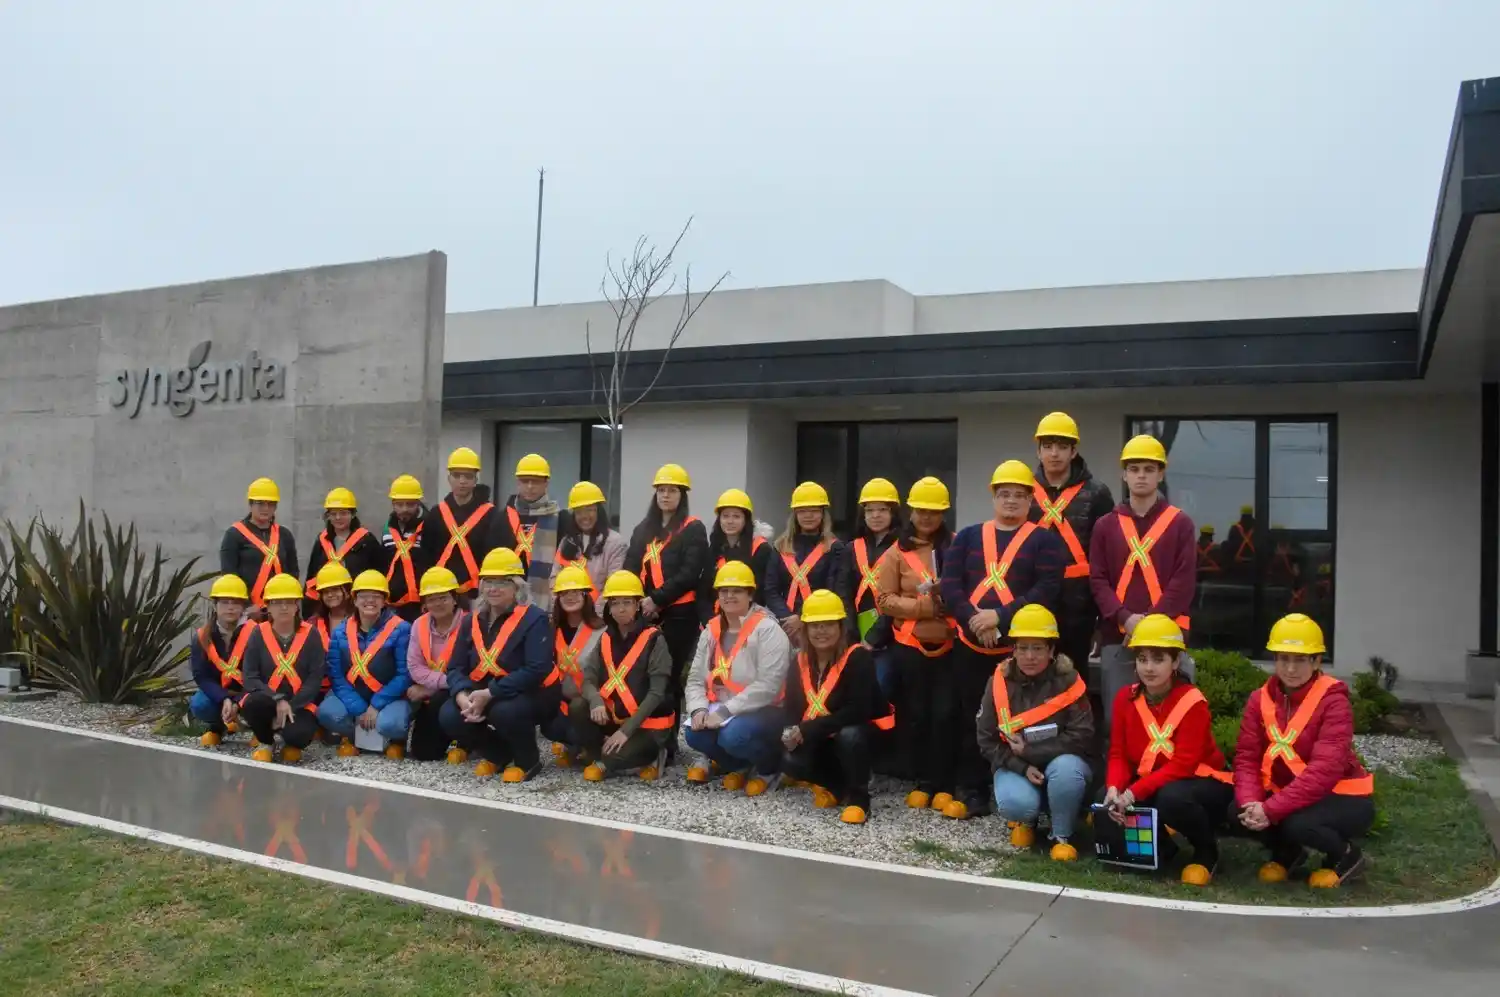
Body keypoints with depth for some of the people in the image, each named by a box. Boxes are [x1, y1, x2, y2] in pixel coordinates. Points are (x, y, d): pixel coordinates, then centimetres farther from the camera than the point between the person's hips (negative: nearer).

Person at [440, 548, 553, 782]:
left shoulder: (534, 619, -14)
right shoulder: (473, 621, 6)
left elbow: (536, 670, -25)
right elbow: (456, 667, 2)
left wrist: (489, 694, -28)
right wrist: (462, 695, -22)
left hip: (532, 695, -6)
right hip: (482, 695, 6)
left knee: (505, 712, -35)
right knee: (450, 717, -17)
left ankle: (528, 760, -3)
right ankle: (497, 754, 10)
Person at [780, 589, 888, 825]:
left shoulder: (858, 658, -20)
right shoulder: (800, 661, -2)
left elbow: (858, 711, -29)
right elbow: (793, 708, -2)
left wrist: (807, 730, -30)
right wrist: (794, 732, -27)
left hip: (861, 733, -5)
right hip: (821, 739, 5)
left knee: (850, 736, -38)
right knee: (791, 762, -21)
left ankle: (858, 797, -13)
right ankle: (836, 786, 9)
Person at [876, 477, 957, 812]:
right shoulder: (896, 552, 2)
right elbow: (885, 599, -1)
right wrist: (924, 605, -12)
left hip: (949, 644, -1)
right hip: (910, 646, 1)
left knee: (945, 714, -1)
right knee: (915, 714, 7)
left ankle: (944, 785, 9)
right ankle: (922, 781, 19)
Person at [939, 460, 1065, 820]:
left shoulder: (1044, 541, 2)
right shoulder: (968, 537, 11)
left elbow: (1046, 591, -10)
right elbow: (950, 585, 2)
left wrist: (1000, 616, -19)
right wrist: (974, 619, -14)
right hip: (971, 645, 3)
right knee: (972, 718, 8)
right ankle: (973, 792, 19)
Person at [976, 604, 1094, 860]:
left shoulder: (1067, 680, -12)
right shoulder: (1000, 682, -7)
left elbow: (1082, 737, -16)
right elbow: (986, 739, -4)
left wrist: (1029, 751, -19)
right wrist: (1022, 767, -18)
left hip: (1060, 762, 0)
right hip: (1015, 765, 1)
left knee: (1067, 770, -35)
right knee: (1015, 803, -31)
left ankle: (1062, 835, -6)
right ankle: (1026, 820, 10)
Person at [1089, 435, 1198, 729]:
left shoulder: (1180, 523, 6)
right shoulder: (1106, 525, 11)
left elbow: (1184, 581, -2)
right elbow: (1097, 580, 4)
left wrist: (1152, 620, -13)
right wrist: (1124, 617, -12)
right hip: (1116, 638, 2)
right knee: (1116, 716, 4)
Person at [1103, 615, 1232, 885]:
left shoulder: (1192, 702, -21)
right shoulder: (1126, 698, -4)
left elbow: (1182, 765, -25)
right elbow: (1119, 754, -4)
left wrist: (1134, 793, -33)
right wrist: (1115, 788, -26)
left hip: (1201, 781, -5)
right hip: (1150, 783, 6)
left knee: (1172, 798, -38)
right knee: (1106, 802, -20)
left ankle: (1207, 851, -5)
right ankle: (1157, 843, 10)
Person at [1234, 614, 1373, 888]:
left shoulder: (1332, 700, -19)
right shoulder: (1260, 699, -2)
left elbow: (1325, 769, -29)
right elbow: (1246, 757, -8)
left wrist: (1271, 809, -35)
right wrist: (1251, 803, -28)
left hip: (1343, 798, -5)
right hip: (1290, 795, 5)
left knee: (1297, 824, -33)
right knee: (1237, 812, -19)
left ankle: (1346, 855, 2)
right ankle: (1287, 853, 13)